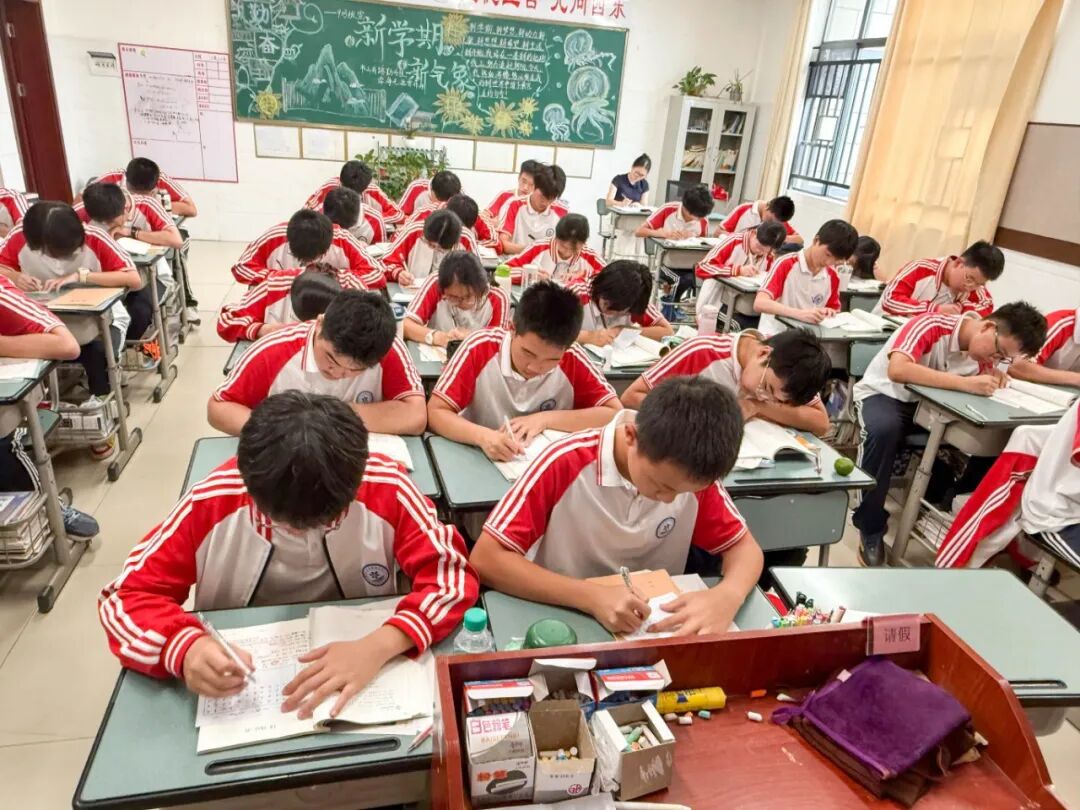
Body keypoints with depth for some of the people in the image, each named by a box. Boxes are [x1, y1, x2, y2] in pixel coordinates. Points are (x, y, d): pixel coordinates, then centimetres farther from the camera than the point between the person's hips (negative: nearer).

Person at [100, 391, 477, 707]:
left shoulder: (385, 487, -20)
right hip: (241, 695, 0)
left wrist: (379, 646, -34)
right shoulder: (213, 501, -18)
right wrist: (186, 648, -31)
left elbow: (451, 572, -18)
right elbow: (127, 595, -11)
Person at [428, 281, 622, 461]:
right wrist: (483, 437, -31)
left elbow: (617, 414, -11)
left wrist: (546, 419, -17)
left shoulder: (572, 359, -12)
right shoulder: (480, 347, -15)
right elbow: (435, 413, -14)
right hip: (479, 462, -1)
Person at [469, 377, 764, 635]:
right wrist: (592, 596, -30)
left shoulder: (692, 472, -11)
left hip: (658, 628, 3)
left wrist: (727, 597, -22)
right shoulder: (565, 464, -21)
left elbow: (745, 547, -1)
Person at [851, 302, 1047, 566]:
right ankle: (871, 528, -23)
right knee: (885, 430, -39)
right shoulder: (930, 325, -26)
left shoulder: (985, 349, -5)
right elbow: (897, 370, -41)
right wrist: (965, 383, -43)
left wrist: (993, 376, -14)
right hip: (884, 394, -6)